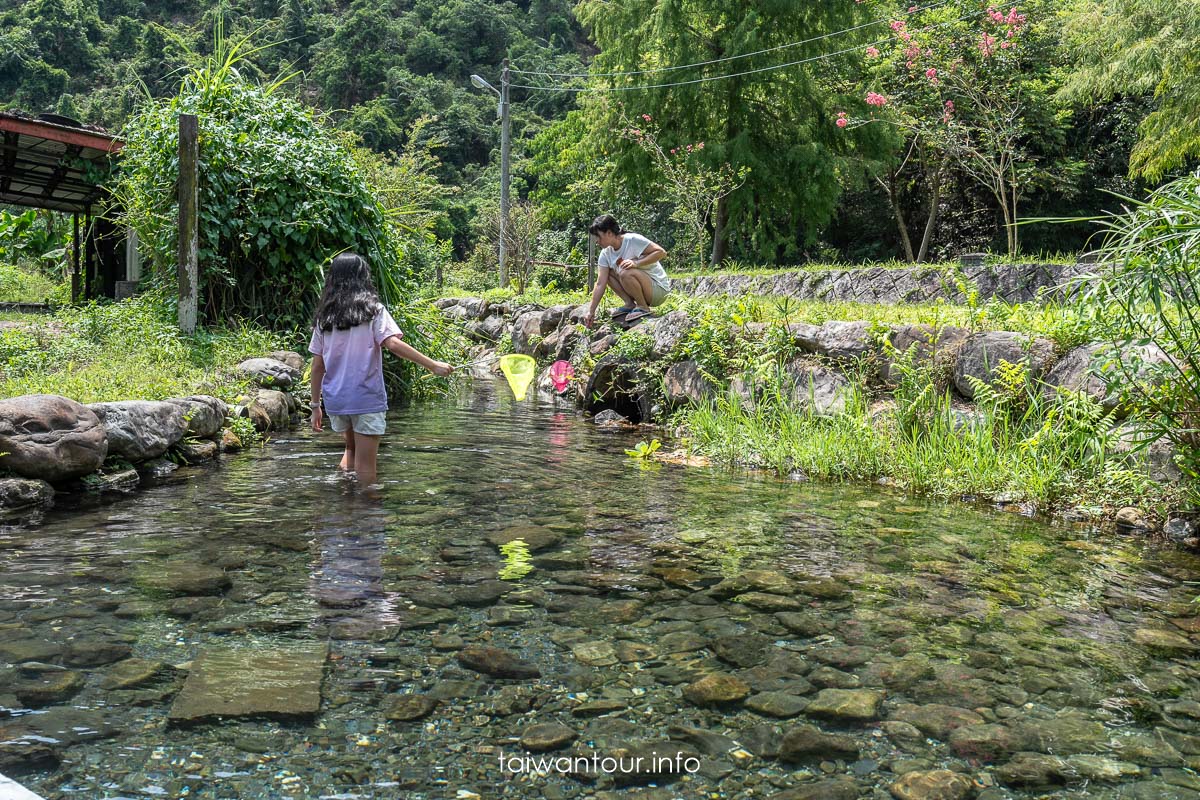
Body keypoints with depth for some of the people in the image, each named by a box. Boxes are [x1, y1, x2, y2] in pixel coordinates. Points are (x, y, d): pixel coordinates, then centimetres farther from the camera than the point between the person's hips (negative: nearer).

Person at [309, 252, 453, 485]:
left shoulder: (324, 316, 7)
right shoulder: (372, 309, -4)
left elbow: (317, 365, 6)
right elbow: (393, 344, -18)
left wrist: (315, 405, 13)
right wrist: (433, 365, -16)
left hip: (334, 399, 4)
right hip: (366, 399, -4)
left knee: (351, 447, 28)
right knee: (365, 467, 2)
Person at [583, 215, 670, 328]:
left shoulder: (633, 240, -18)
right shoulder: (605, 254, 0)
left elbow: (662, 253, -23)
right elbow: (600, 284, -3)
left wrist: (636, 263, -32)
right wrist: (591, 312, -8)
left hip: (659, 290, -7)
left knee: (625, 273, -31)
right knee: (607, 273, 0)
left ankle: (643, 308, -12)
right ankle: (630, 304, 0)